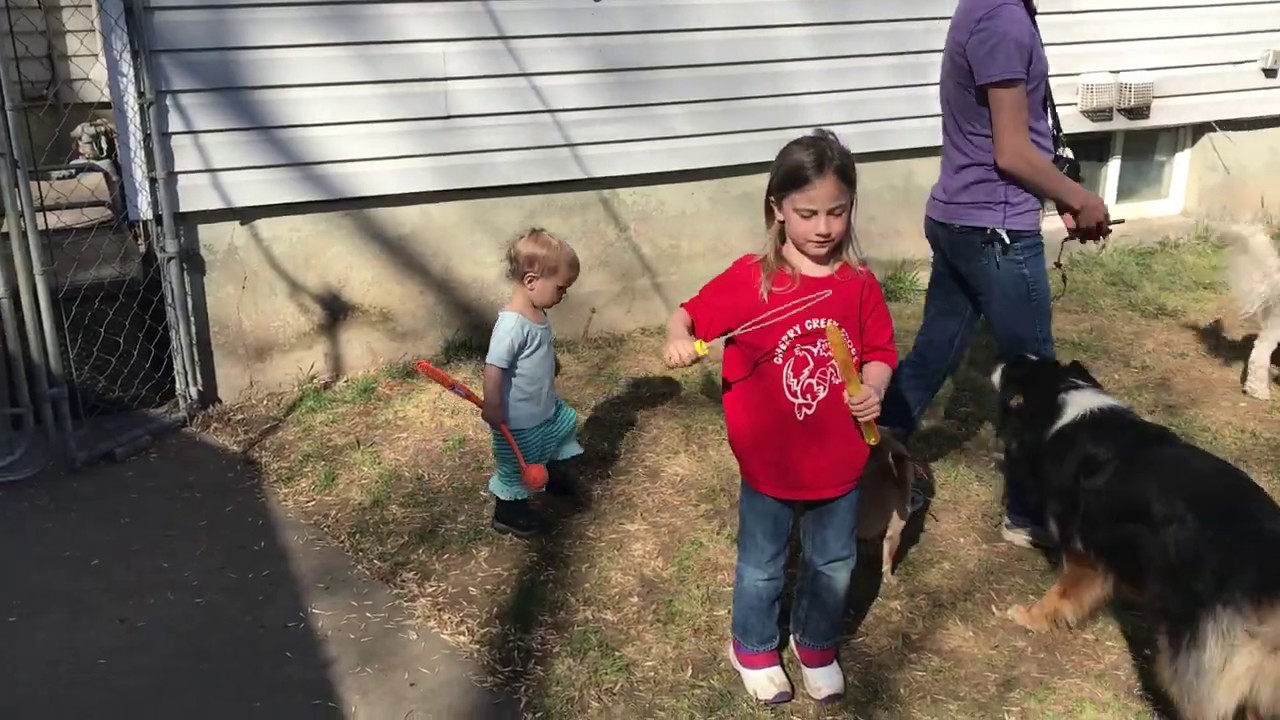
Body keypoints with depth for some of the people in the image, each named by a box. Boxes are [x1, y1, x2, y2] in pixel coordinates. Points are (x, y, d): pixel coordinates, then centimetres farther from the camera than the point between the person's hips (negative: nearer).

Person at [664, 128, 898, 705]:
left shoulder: (860, 285, -7)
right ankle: (753, 648, 45)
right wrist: (677, 339, -30)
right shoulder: (749, 279, -15)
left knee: (834, 565, 21)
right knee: (761, 567, 18)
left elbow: (881, 351, 3)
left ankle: (816, 645, 48)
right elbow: (687, 315, -8)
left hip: (838, 464, 3)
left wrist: (874, 388, -18)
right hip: (768, 465, -2)